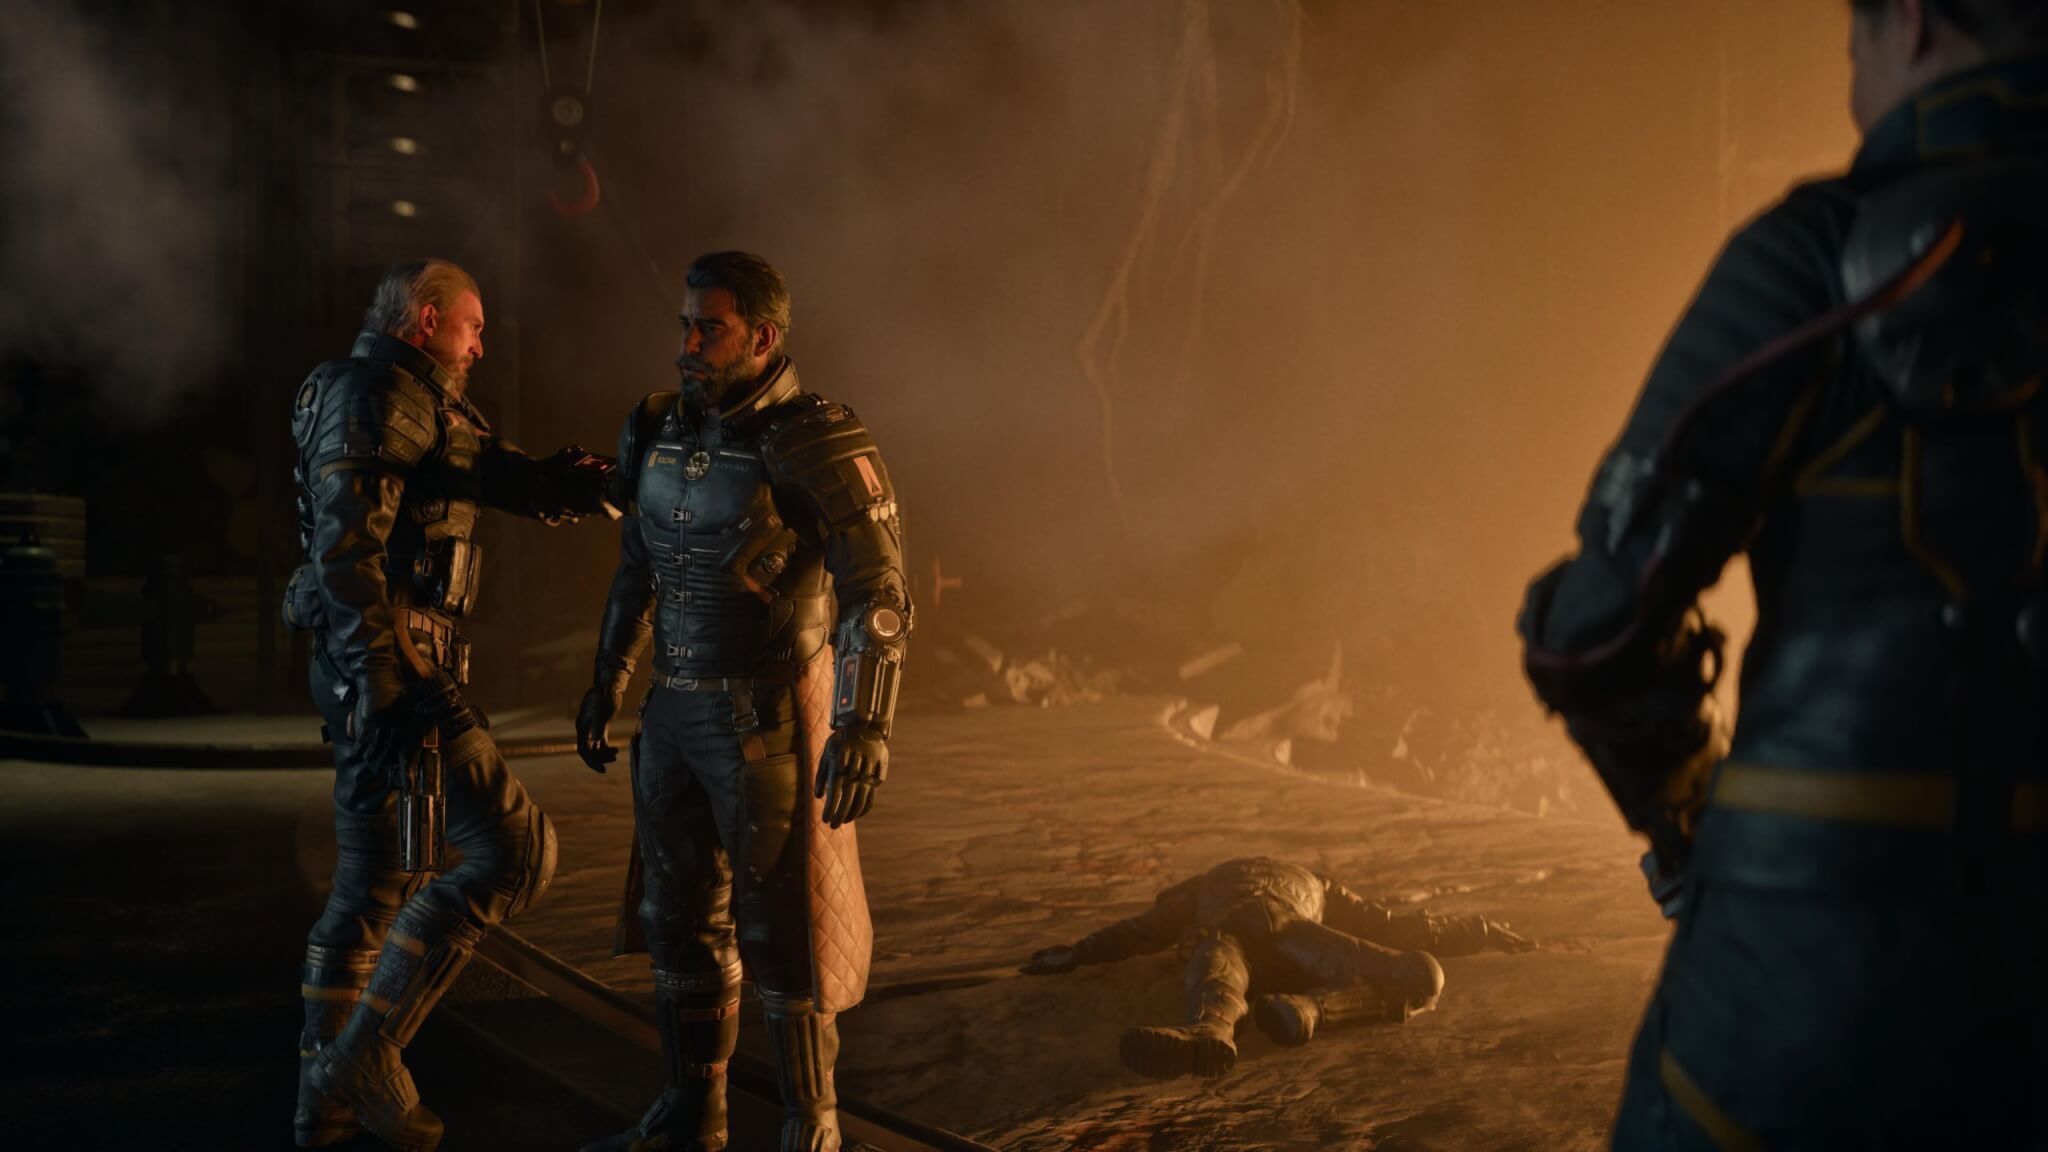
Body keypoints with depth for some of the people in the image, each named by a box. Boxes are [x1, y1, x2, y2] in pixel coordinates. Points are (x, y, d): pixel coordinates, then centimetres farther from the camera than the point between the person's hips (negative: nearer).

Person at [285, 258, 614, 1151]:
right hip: (394, 665, -11)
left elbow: (529, 485, 19)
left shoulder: (420, 407, 22)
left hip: (376, 672, 11)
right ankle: (366, 1056, -8)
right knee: (514, 853, -11)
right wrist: (385, 684, -24)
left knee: (372, 888, 15)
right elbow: (348, 541, -20)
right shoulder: (380, 393, -10)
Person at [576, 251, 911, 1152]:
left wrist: (863, 727, -26)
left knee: (780, 927, 0)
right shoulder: (661, 434, 6)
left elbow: (880, 595, -19)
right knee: (680, 917, 14)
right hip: (678, 714, 7)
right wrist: (607, 683, 20)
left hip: (773, 719, -7)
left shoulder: (814, 444, -16)